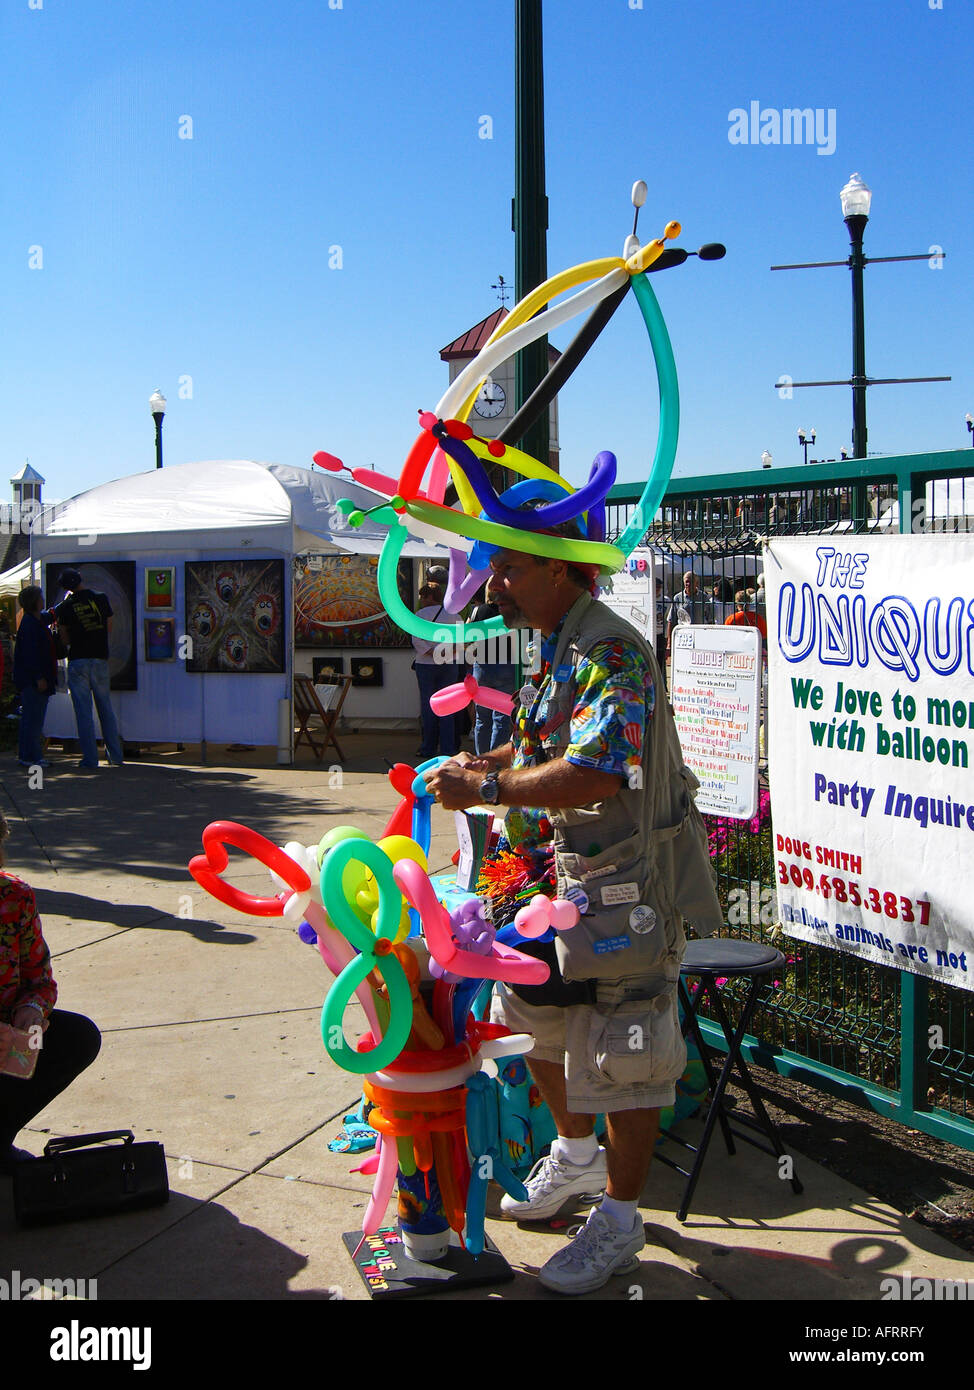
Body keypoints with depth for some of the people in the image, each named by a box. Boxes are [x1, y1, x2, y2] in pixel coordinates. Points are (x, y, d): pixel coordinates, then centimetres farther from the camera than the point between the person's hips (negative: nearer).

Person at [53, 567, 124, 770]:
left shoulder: (65, 607, -5)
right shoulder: (102, 599, -1)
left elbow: (65, 638, 2)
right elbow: (109, 630, 7)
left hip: (78, 661, -2)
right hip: (100, 660, 2)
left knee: (84, 712, 2)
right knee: (106, 709, 13)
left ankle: (90, 759, 1)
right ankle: (115, 756, 16)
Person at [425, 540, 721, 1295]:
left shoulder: (611, 653, -21)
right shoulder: (559, 651, 12)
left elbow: (598, 772, -33)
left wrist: (488, 790, -27)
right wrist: (489, 761, 8)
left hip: (623, 885, -10)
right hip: (562, 875, 10)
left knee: (621, 1052, 2)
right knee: (534, 1015, 21)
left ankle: (619, 1219, 19)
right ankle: (577, 1156, 43)